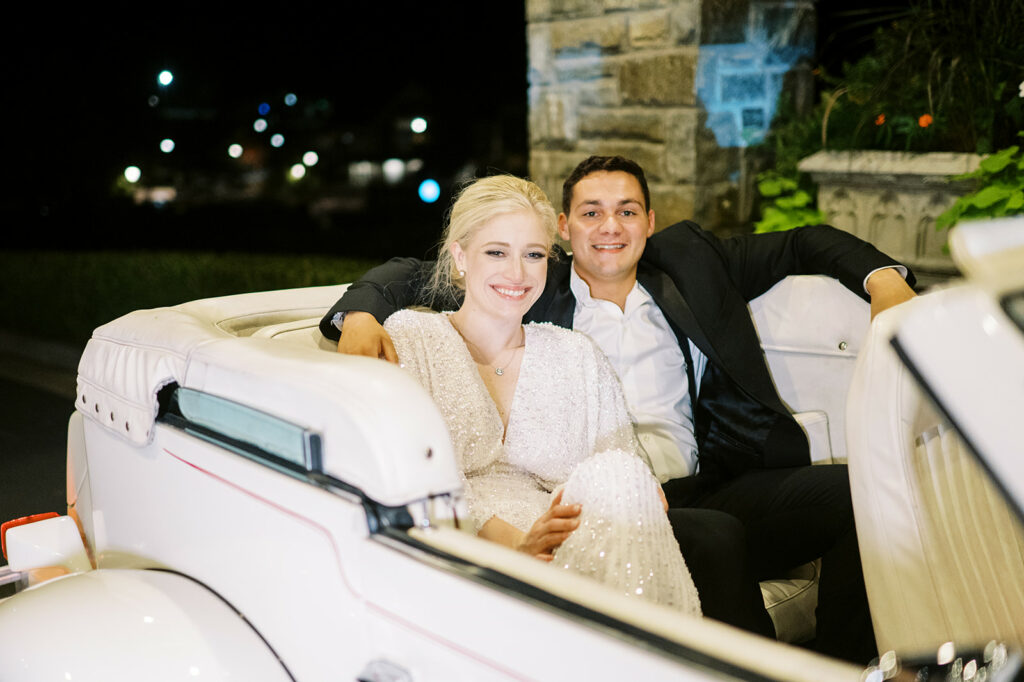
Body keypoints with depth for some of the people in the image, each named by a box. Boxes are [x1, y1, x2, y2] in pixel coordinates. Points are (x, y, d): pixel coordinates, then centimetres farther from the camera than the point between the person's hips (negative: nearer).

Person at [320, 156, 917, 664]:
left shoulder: (688, 260, 20)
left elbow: (804, 245, 28)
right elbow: (413, 275, 14)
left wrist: (881, 275, 10)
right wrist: (360, 315, -7)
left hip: (703, 486, 4)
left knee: (857, 495, -17)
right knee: (716, 539, -34)